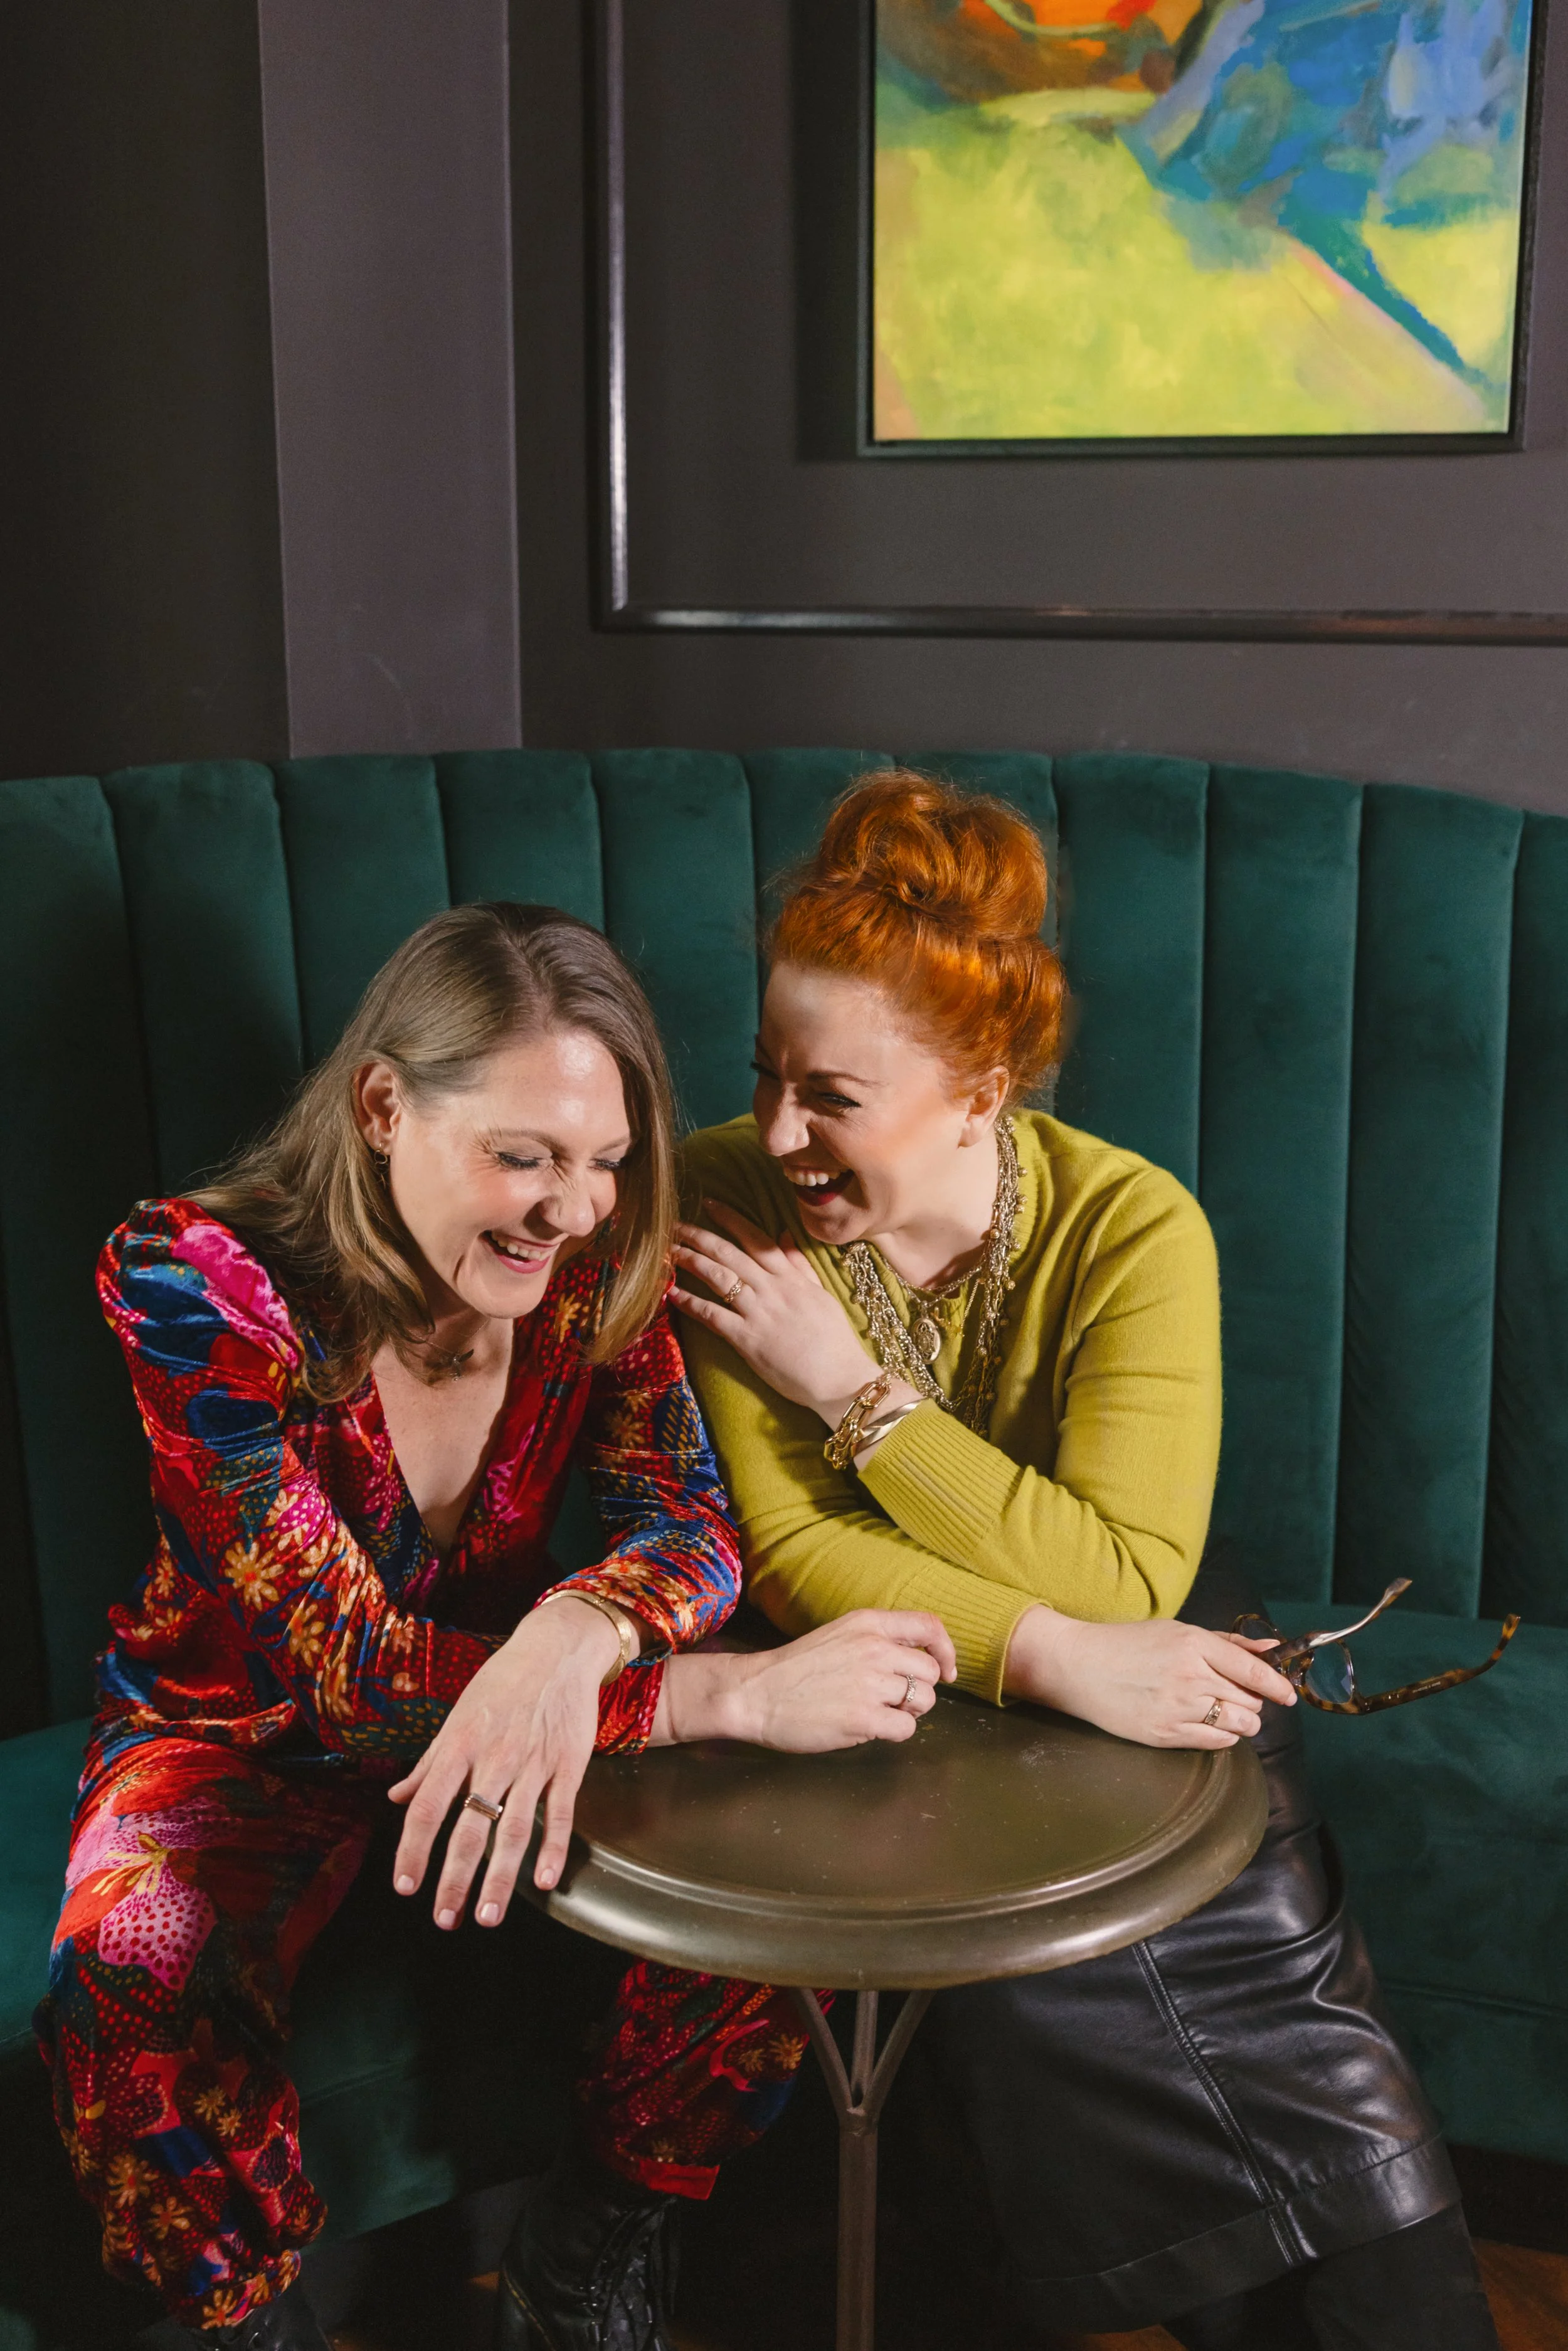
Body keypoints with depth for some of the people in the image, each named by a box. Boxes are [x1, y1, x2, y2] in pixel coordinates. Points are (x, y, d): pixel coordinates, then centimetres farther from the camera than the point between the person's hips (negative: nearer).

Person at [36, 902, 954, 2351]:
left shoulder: (594, 1264, -14)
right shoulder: (198, 1283, -27)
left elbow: (688, 1520, -21)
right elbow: (342, 1655, -33)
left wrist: (579, 1632, -49)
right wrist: (738, 1693, -43)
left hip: (500, 1710, 3)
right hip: (243, 1739, -3)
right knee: (135, 1969, -34)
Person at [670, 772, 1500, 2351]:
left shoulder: (1134, 1228, -15)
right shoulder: (721, 1202, -13)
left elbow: (1127, 1582, -21)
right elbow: (789, 1555, -16)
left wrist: (850, 1386, -24)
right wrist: (1048, 1655, -31)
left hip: (1147, 1667, 0)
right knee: (1030, 2009, -26)